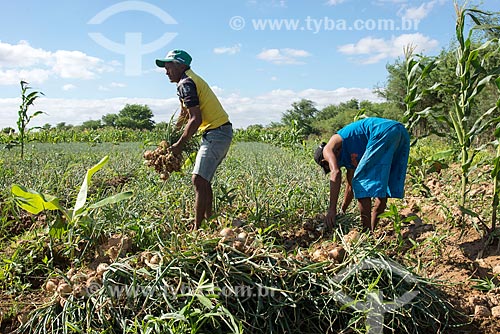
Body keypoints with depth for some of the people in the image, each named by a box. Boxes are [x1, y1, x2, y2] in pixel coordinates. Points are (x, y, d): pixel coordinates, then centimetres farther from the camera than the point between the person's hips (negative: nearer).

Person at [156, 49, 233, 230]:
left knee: (199, 180, -14)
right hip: (222, 132, 11)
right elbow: (185, 114, 29)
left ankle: (197, 228, -12)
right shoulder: (192, 79, 21)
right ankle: (208, 220, 23)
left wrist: (179, 145, -13)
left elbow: (195, 119, -19)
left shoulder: (186, 83, -11)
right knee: (204, 180, 16)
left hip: (216, 133, -11)